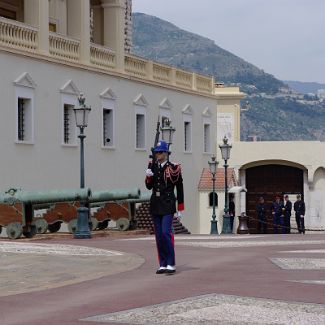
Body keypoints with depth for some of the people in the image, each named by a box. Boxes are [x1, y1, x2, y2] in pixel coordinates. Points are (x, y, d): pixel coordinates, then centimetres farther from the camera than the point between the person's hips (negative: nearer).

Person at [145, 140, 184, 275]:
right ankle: (163, 264, 11)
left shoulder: (173, 168, -5)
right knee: (159, 235, 6)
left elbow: (180, 189, -2)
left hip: (168, 204, -5)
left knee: (166, 232, -15)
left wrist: (180, 209, -2)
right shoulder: (153, 167, 9)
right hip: (155, 204, 5)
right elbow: (149, 186, 10)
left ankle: (171, 264, -12)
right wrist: (148, 176, -11)